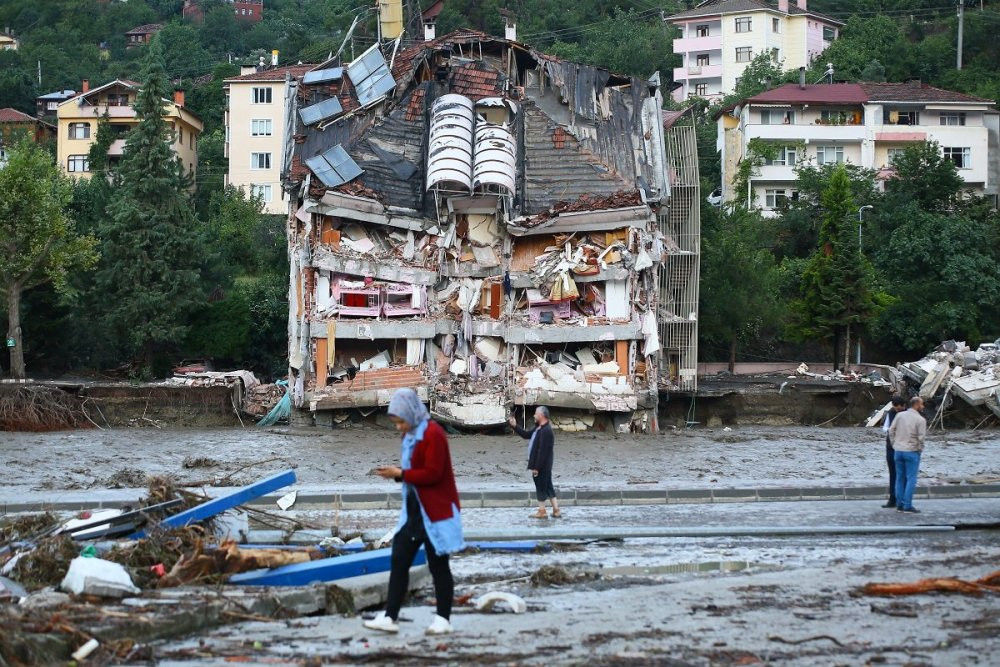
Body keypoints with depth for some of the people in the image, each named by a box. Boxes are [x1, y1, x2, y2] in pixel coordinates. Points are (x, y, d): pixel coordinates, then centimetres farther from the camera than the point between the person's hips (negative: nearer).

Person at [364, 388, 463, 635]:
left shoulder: (433, 434, -16)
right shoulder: (410, 436, 12)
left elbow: (432, 474, -22)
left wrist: (400, 473, -19)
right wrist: (395, 473, -1)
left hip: (435, 511, -9)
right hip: (414, 510, 9)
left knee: (438, 565, 0)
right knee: (398, 561, 4)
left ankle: (443, 620, 8)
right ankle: (390, 617, 5)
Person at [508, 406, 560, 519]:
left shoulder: (546, 431, -23)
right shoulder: (539, 428, 10)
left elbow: (542, 451, -25)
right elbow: (526, 435, 22)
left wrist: (536, 467, -23)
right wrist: (515, 426, 13)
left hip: (542, 466, -10)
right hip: (544, 466, 10)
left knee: (541, 487, 0)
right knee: (548, 487, 14)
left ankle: (542, 512, 8)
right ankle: (556, 510, 17)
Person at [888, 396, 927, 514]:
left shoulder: (900, 415, 2)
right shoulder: (920, 420, -11)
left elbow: (891, 430, 3)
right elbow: (921, 437, -14)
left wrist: (894, 444, 13)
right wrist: (920, 449, 2)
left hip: (898, 451, 5)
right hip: (912, 452, -5)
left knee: (900, 478, 12)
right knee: (911, 479, -1)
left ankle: (899, 505, 13)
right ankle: (907, 506, -4)